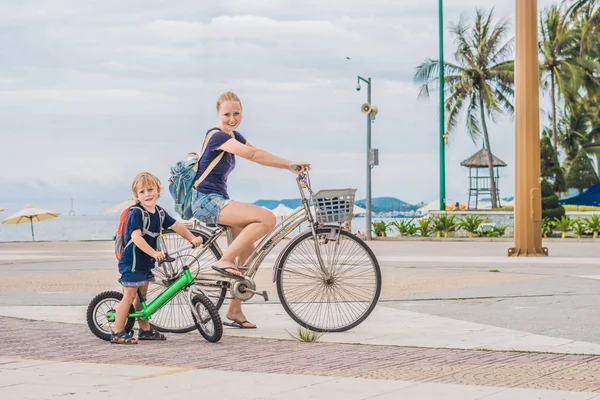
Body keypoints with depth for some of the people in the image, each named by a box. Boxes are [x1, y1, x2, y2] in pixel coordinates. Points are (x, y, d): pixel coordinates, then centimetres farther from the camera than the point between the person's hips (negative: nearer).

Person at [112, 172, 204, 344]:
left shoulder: (159, 213, 7)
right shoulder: (136, 213, -18)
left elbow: (176, 226, 13)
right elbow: (136, 237, -28)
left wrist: (192, 238, -1)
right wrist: (154, 253, -36)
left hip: (146, 263, 8)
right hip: (132, 263, -8)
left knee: (142, 296, 17)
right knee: (129, 296, -8)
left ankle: (145, 330, 26)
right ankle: (117, 333, -4)